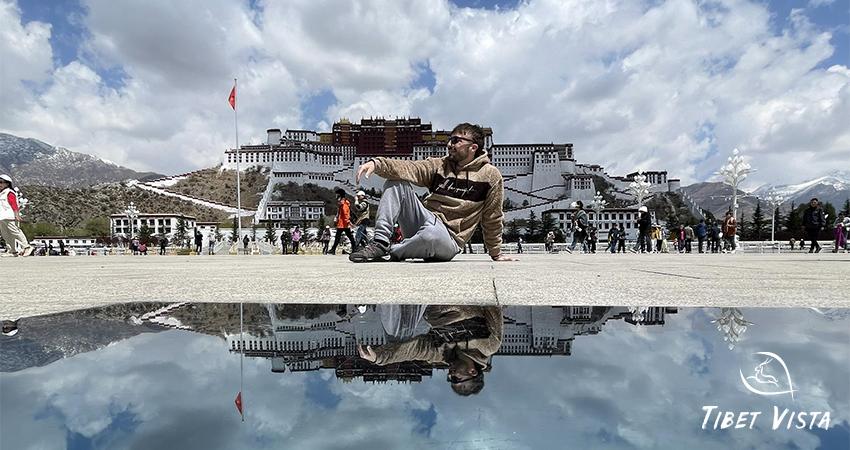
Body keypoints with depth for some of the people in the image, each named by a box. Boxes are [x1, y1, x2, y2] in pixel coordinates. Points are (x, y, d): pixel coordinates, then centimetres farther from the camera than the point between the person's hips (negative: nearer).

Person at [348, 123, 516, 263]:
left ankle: (390, 252, -12)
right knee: (397, 181, -10)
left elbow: (492, 219, 4)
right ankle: (380, 242, -19)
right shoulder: (438, 165, 9)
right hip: (426, 223, 4)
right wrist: (377, 163, -25)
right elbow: (407, 168, -8)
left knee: (432, 233, -41)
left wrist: (496, 254, 12)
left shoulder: (491, 175, -1)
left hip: (448, 239, -4)